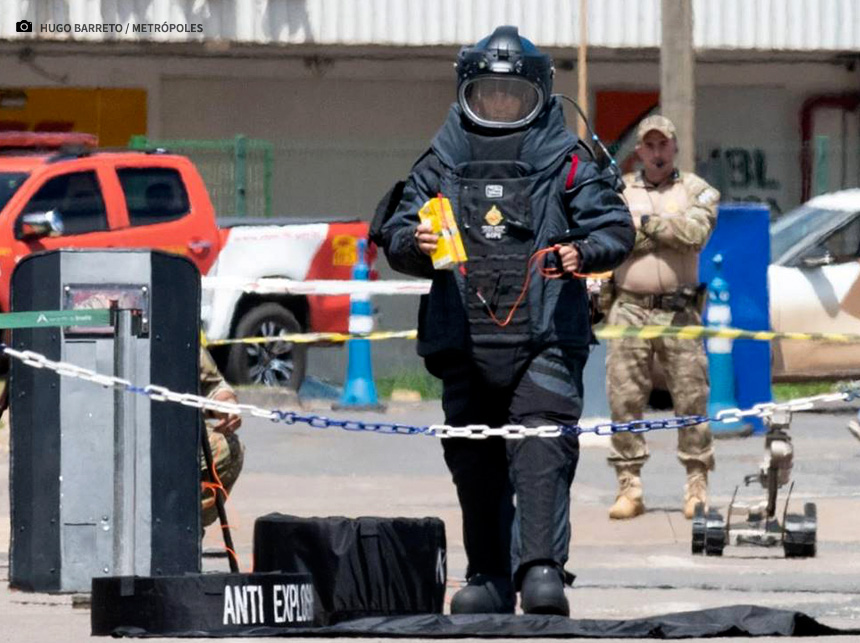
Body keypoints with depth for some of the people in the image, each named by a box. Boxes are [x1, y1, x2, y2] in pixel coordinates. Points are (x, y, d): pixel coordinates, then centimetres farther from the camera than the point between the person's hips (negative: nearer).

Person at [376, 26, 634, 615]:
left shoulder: (566, 164, 8)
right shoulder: (439, 167, 14)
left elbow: (615, 228, 6)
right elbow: (396, 232, 11)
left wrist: (583, 253, -14)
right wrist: (414, 244, -12)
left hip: (546, 342, -3)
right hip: (464, 341, 3)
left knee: (542, 455, -16)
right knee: (475, 466, 7)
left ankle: (542, 570, -25)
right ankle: (489, 578, 19)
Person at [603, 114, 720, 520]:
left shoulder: (695, 191, 9)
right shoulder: (618, 192, 13)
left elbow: (697, 230, -11)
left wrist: (647, 223, -7)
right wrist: (670, 230, -9)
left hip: (680, 312, -1)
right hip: (629, 308, 1)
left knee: (691, 398, -2)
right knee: (624, 399, -1)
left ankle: (697, 485, 4)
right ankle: (629, 487, 4)